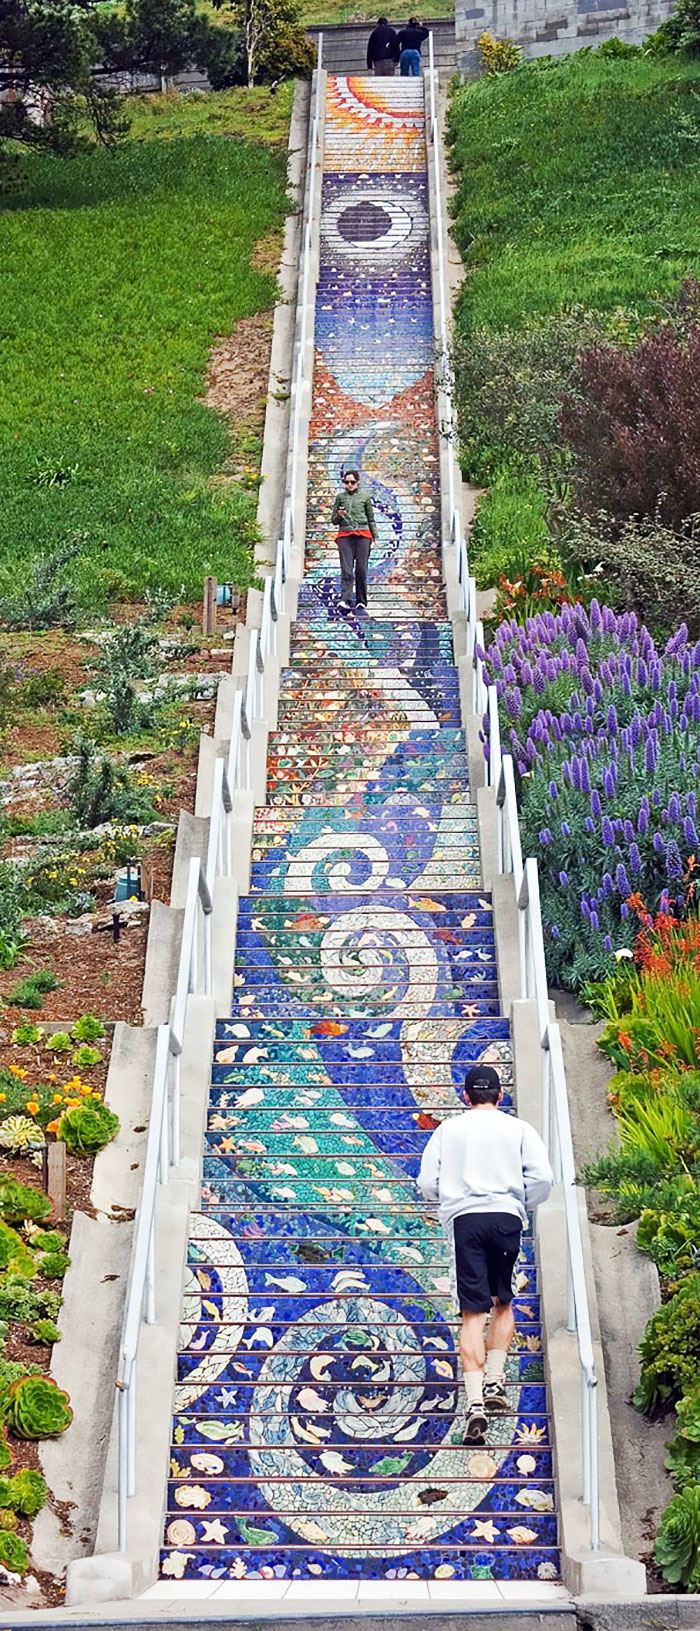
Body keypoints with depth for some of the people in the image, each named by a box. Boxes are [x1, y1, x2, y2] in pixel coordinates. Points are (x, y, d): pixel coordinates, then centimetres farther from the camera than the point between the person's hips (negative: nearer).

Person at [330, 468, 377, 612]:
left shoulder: (365, 496, 12)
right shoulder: (340, 497, 13)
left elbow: (371, 518, 15)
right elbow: (333, 520, 17)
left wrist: (374, 537, 10)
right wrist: (339, 515, -6)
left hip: (363, 535, 0)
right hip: (345, 535, 0)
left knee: (361, 569, -2)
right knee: (346, 569, -11)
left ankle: (361, 601, 7)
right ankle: (345, 600, -21)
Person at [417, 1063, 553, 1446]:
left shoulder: (447, 1129, 12)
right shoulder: (518, 1128, 9)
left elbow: (427, 1182, 6)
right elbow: (541, 1177, -2)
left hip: (464, 1218, 0)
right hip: (506, 1217, 0)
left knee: (473, 1313, -3)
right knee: (503, 1303, 20)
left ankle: (475, 1401, -15)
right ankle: (495, 1381, 9)